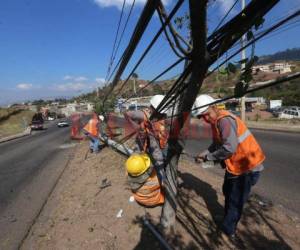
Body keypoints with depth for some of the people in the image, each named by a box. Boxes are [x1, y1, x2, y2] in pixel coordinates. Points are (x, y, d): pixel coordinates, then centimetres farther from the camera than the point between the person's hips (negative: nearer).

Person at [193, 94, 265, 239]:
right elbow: (216, 144, 11)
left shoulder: (225, 120, -26)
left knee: (236, 200, 5)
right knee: (228, 192, 25)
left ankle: (228, 230, 24)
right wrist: (204, 153, -6)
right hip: (234, 165, 10)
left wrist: (208, 157, -22)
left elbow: (229, 148, -35)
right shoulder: (216, 122, 4)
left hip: (248, 166, -10)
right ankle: (228, 219, 47)